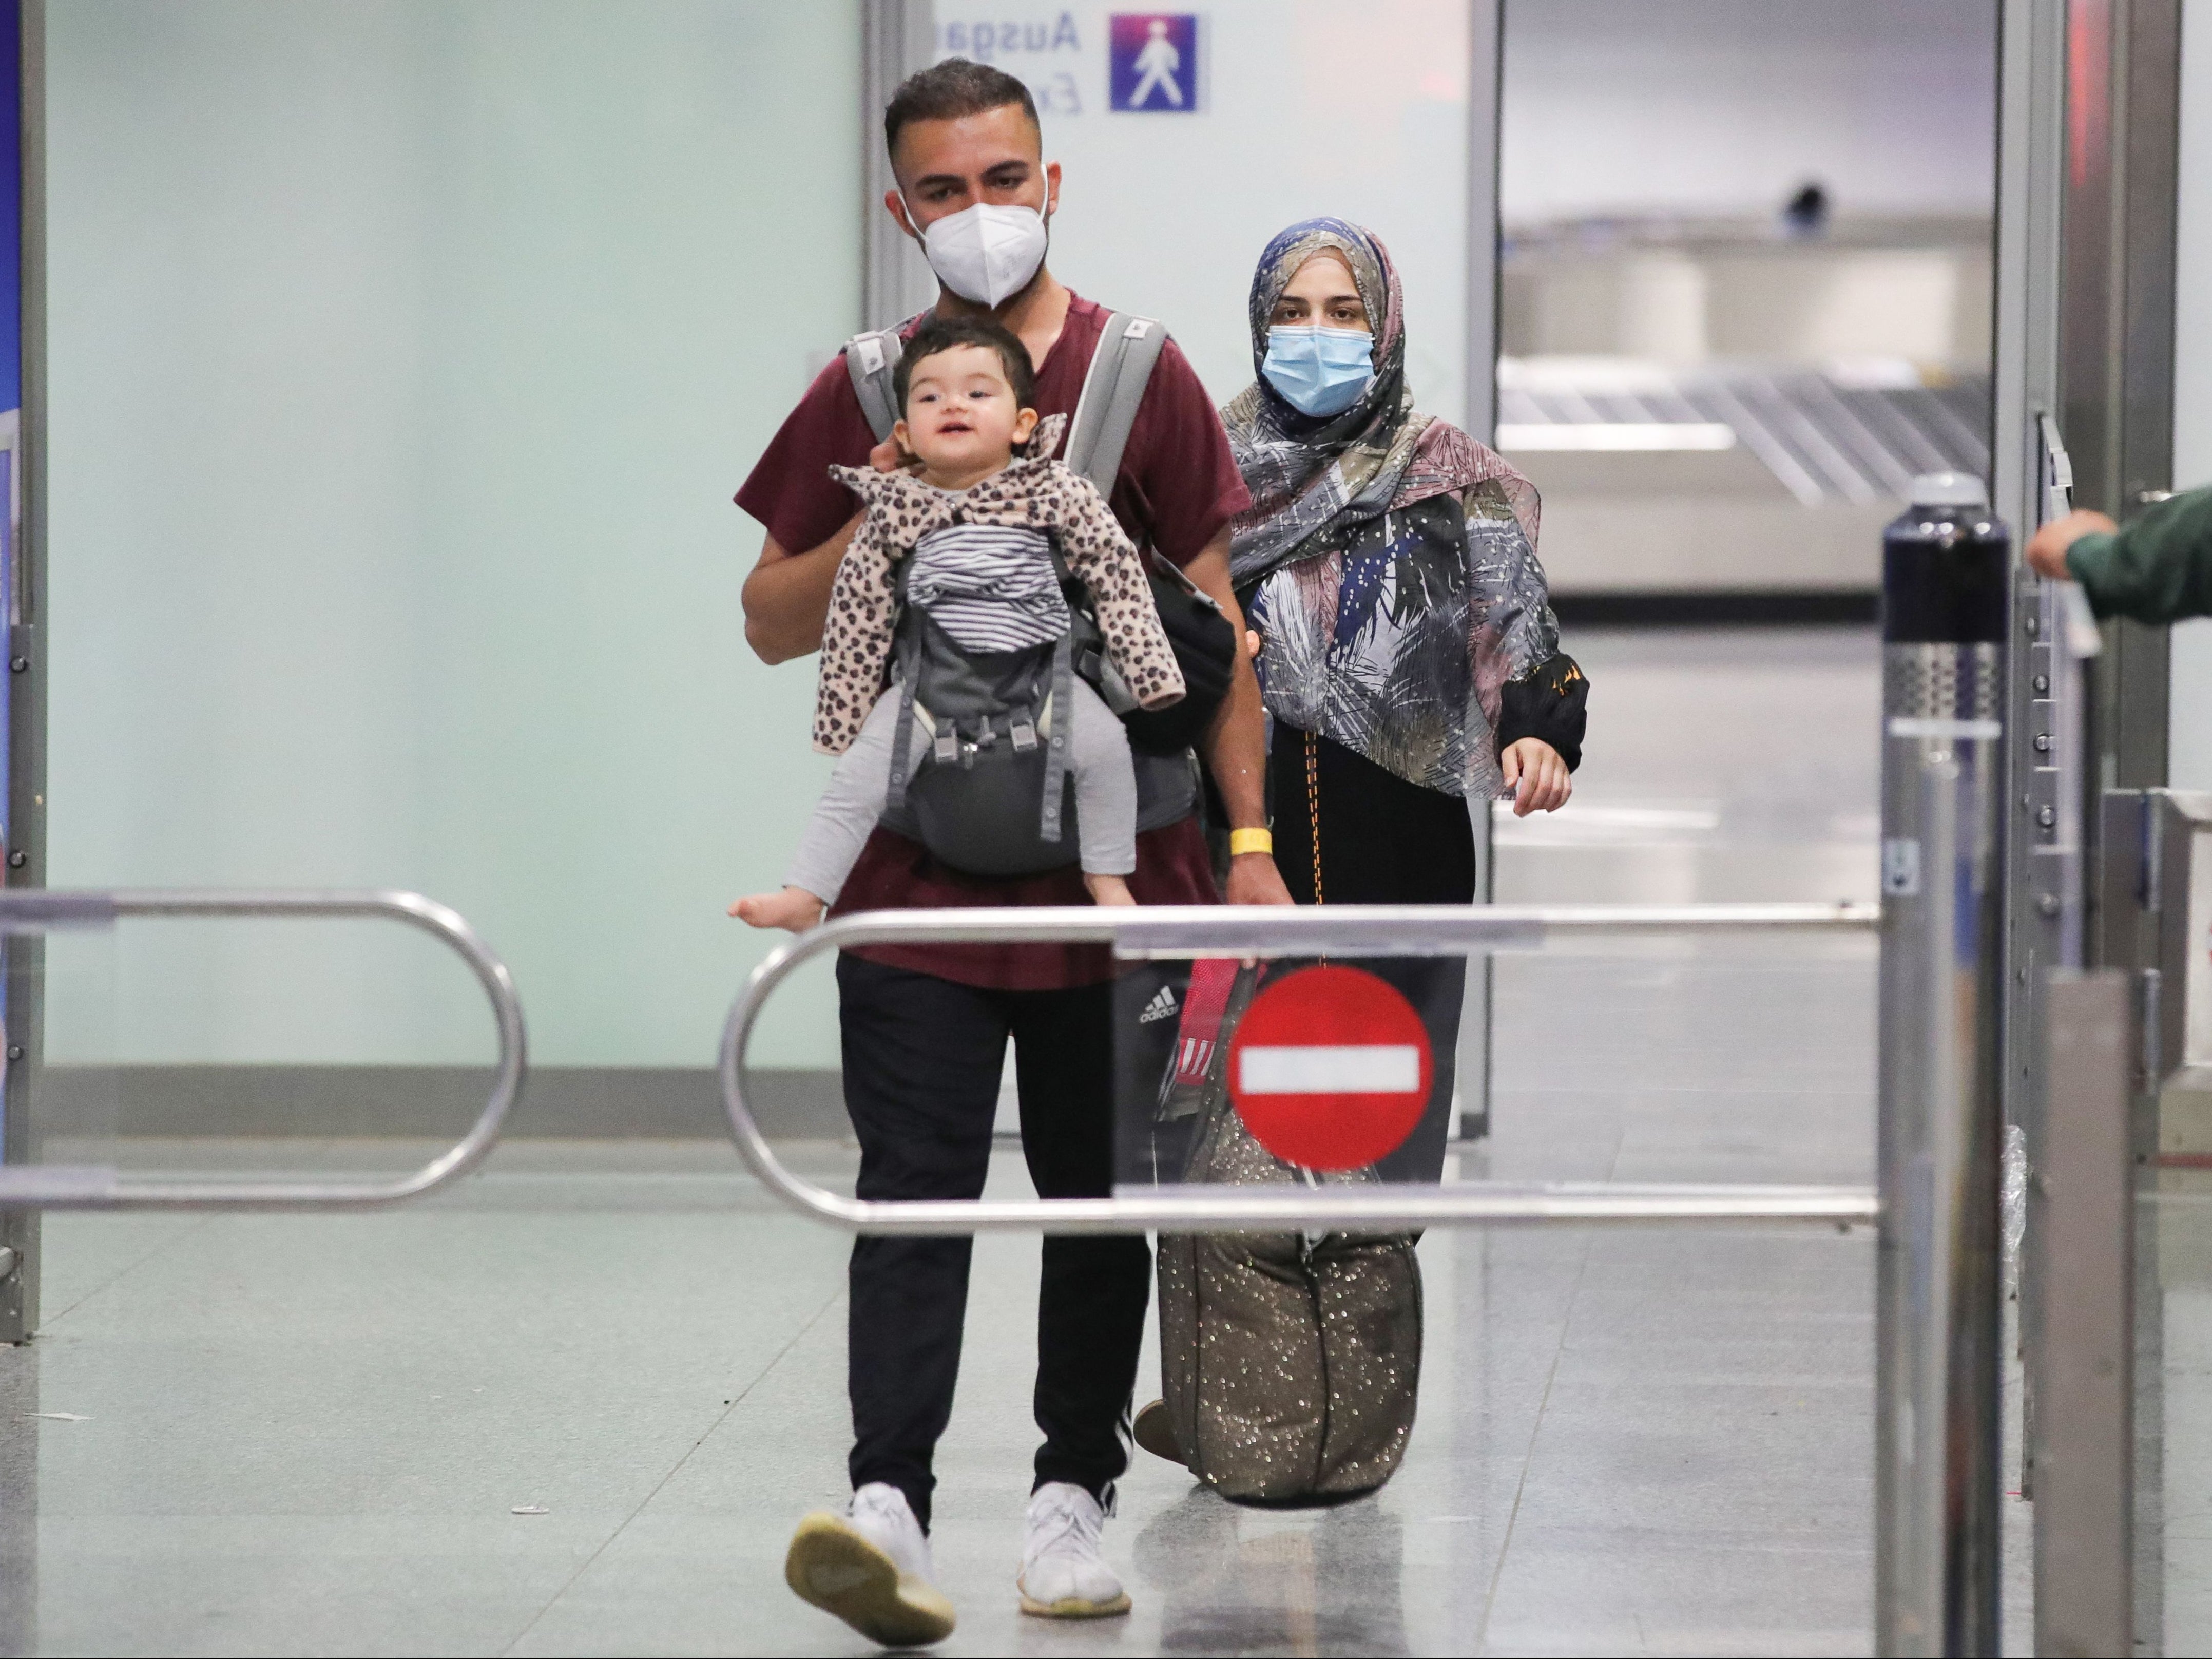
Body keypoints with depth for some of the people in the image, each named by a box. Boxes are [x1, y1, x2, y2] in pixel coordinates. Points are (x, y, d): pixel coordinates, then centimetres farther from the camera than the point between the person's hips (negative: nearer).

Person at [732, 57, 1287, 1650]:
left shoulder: (1140, 380, 1)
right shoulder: (866, 398, 5)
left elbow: (1212, 621, 3)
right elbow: (774, 623, 9)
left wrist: (1248, 839, -1)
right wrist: (881, 526, -11)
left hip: (1113, 863, 0)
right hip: (915, 869, 0)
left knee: (1101, 1198, 8)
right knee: (913, 1192, -8)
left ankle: (1076, 1493, 20)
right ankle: (889, 1502, -15)